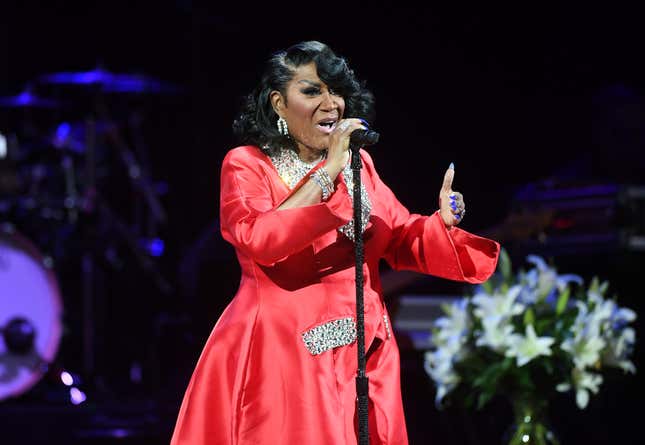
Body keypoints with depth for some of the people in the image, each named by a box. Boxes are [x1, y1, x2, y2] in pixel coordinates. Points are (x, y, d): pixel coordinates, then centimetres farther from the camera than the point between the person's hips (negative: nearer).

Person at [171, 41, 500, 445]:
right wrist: (329, 172, -20)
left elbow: (402, 240, 12)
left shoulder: (359, 164, 13)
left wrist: (444, 220, -10)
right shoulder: (247, 165, -3)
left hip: (362, 353, 5)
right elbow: (258, 240, -21)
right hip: (282, 354, -5)